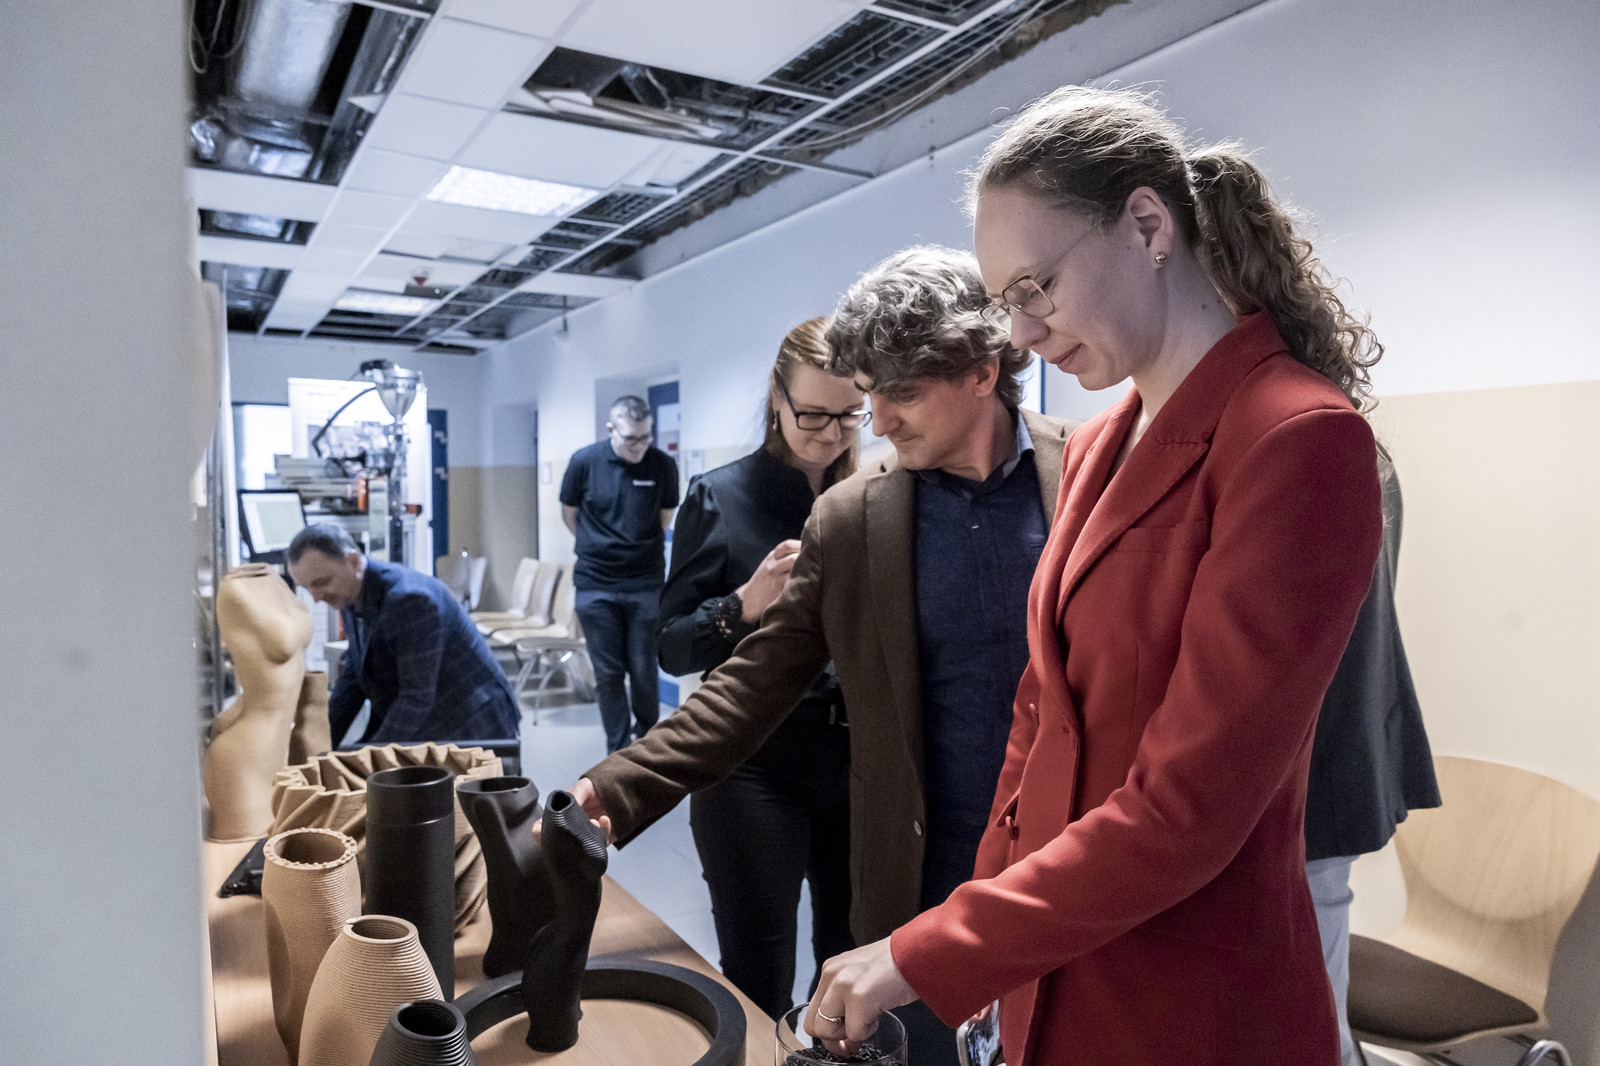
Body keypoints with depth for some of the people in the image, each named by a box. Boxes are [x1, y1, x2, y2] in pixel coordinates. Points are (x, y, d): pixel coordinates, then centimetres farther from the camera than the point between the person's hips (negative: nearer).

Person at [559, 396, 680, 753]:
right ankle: (617, 750, 18)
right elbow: (569, 514, 9)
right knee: (608, 672, 5)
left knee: (643, 670, 4)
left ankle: (647, 734, 29)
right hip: (595, 585, 0)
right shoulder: (584, 461, -7)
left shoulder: (663, 465, -6)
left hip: (645, 585, 0)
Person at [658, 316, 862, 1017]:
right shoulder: (719, 498, -3)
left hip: (861, 759, 3)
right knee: (758, 987, 5)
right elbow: (672, 649, -3)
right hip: (755, 766, -3)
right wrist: (745, 605, -20)